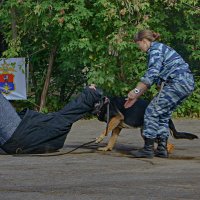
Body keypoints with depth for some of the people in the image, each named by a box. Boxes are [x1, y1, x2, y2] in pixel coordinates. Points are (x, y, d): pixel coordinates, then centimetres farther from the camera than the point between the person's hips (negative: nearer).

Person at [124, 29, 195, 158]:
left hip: (178, 82, -10)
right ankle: (162, 149, 13)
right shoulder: (160, 49, 27)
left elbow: (152, 74, -17)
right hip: (188, 83, 10)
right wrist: (136, 97, 26)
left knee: (152, 111, -5)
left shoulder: (155, 49, -4)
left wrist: (136, 91, -13)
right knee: (164, 114, 15)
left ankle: (148, 149, -5)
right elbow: (151, 79, 28)